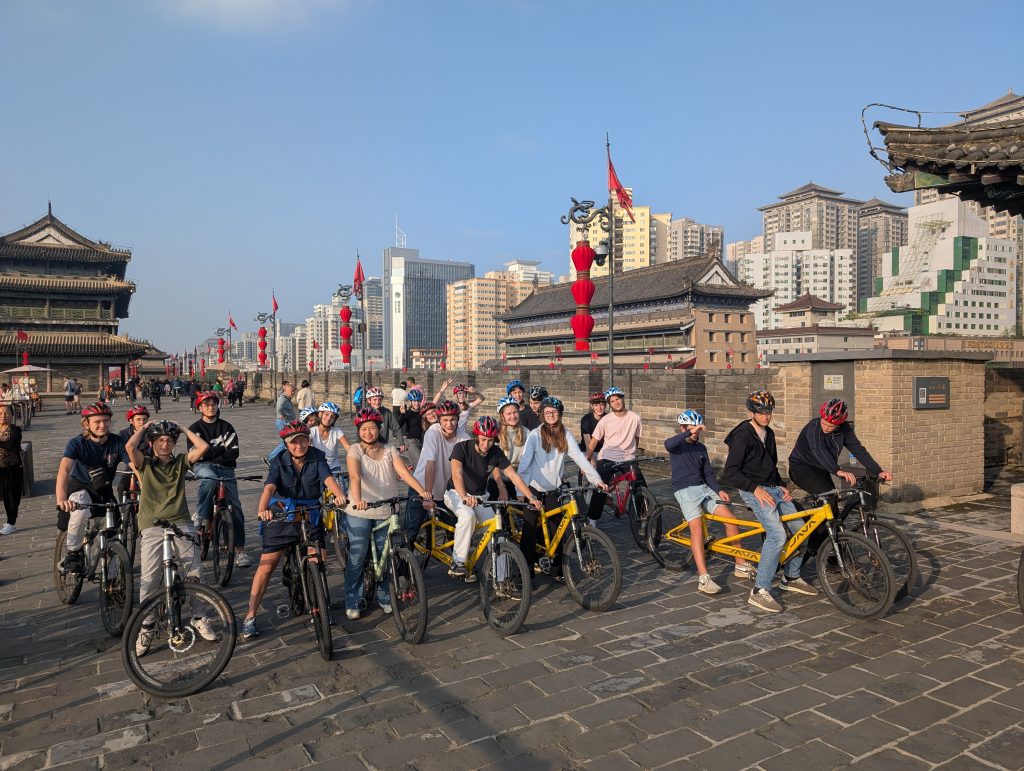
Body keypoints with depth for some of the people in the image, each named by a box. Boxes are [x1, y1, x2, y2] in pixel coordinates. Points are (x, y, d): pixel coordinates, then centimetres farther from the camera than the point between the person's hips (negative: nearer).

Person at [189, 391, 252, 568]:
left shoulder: (226, 427, 12)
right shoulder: (195, 428, 9)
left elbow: (234, 452, 0)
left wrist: (211, 452, -8)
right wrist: (220, 449, -8)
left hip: (225, 468, 2)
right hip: (203, 466, -1)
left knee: (235, 506, -11)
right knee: (210, 479, -40)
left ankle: (239, 550, -10)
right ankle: (203, 518, -27)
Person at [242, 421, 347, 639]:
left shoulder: (317, 457, -7)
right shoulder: (279, 462, -8)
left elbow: (328, 478, -24)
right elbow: (269, 487, -24)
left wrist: (339, 494, -45)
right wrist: (263, 510, -44)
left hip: (311, 516, 1)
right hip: (281, 517, -1)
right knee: (267, 565, -2)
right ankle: (250, 617, 10)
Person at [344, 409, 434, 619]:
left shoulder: (390, 451, 4)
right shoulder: (355, 450, -5)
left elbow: (404, 472, -10)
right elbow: (355, 476, -23)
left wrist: (422, 491, -26)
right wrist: (357, 499, -41)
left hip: (386, 512, 3)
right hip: (360, 513, -2)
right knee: (357, 558, 2)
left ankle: (384, 598, 27)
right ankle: (351, 603, 15)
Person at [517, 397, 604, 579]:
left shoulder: (566, 434, 1)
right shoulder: (535, 435, -7)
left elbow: (579, 457, -5)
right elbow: (525, 461, -13)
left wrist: (597, 479, -14)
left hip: (553, 489, 3)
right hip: (534, 488, -3)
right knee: (530, 530, 0)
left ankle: (557, 570, 20)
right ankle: (527, 571, 11)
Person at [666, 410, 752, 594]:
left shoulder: (701, 448, 17)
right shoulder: (678, 445, -1)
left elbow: (708, 474, 14)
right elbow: (668, 444, -27)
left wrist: (719, 490, -2)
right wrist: (689, 433, -34)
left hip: (704, 488, 6)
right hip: (685, 490, -6)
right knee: (697, 527, -23)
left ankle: (741, 566, 8)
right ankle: (703, 578, -27)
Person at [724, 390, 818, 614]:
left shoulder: (769, 434, 14)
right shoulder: (742, 436, -13)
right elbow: (731, 473, -18)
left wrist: (781, 486, 10)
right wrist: (756, 488, -26)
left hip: (773, 487, 9)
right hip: (753, 491, -9)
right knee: (777, 534, -23)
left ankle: (791, 578, 25)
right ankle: (760, 591, -18)